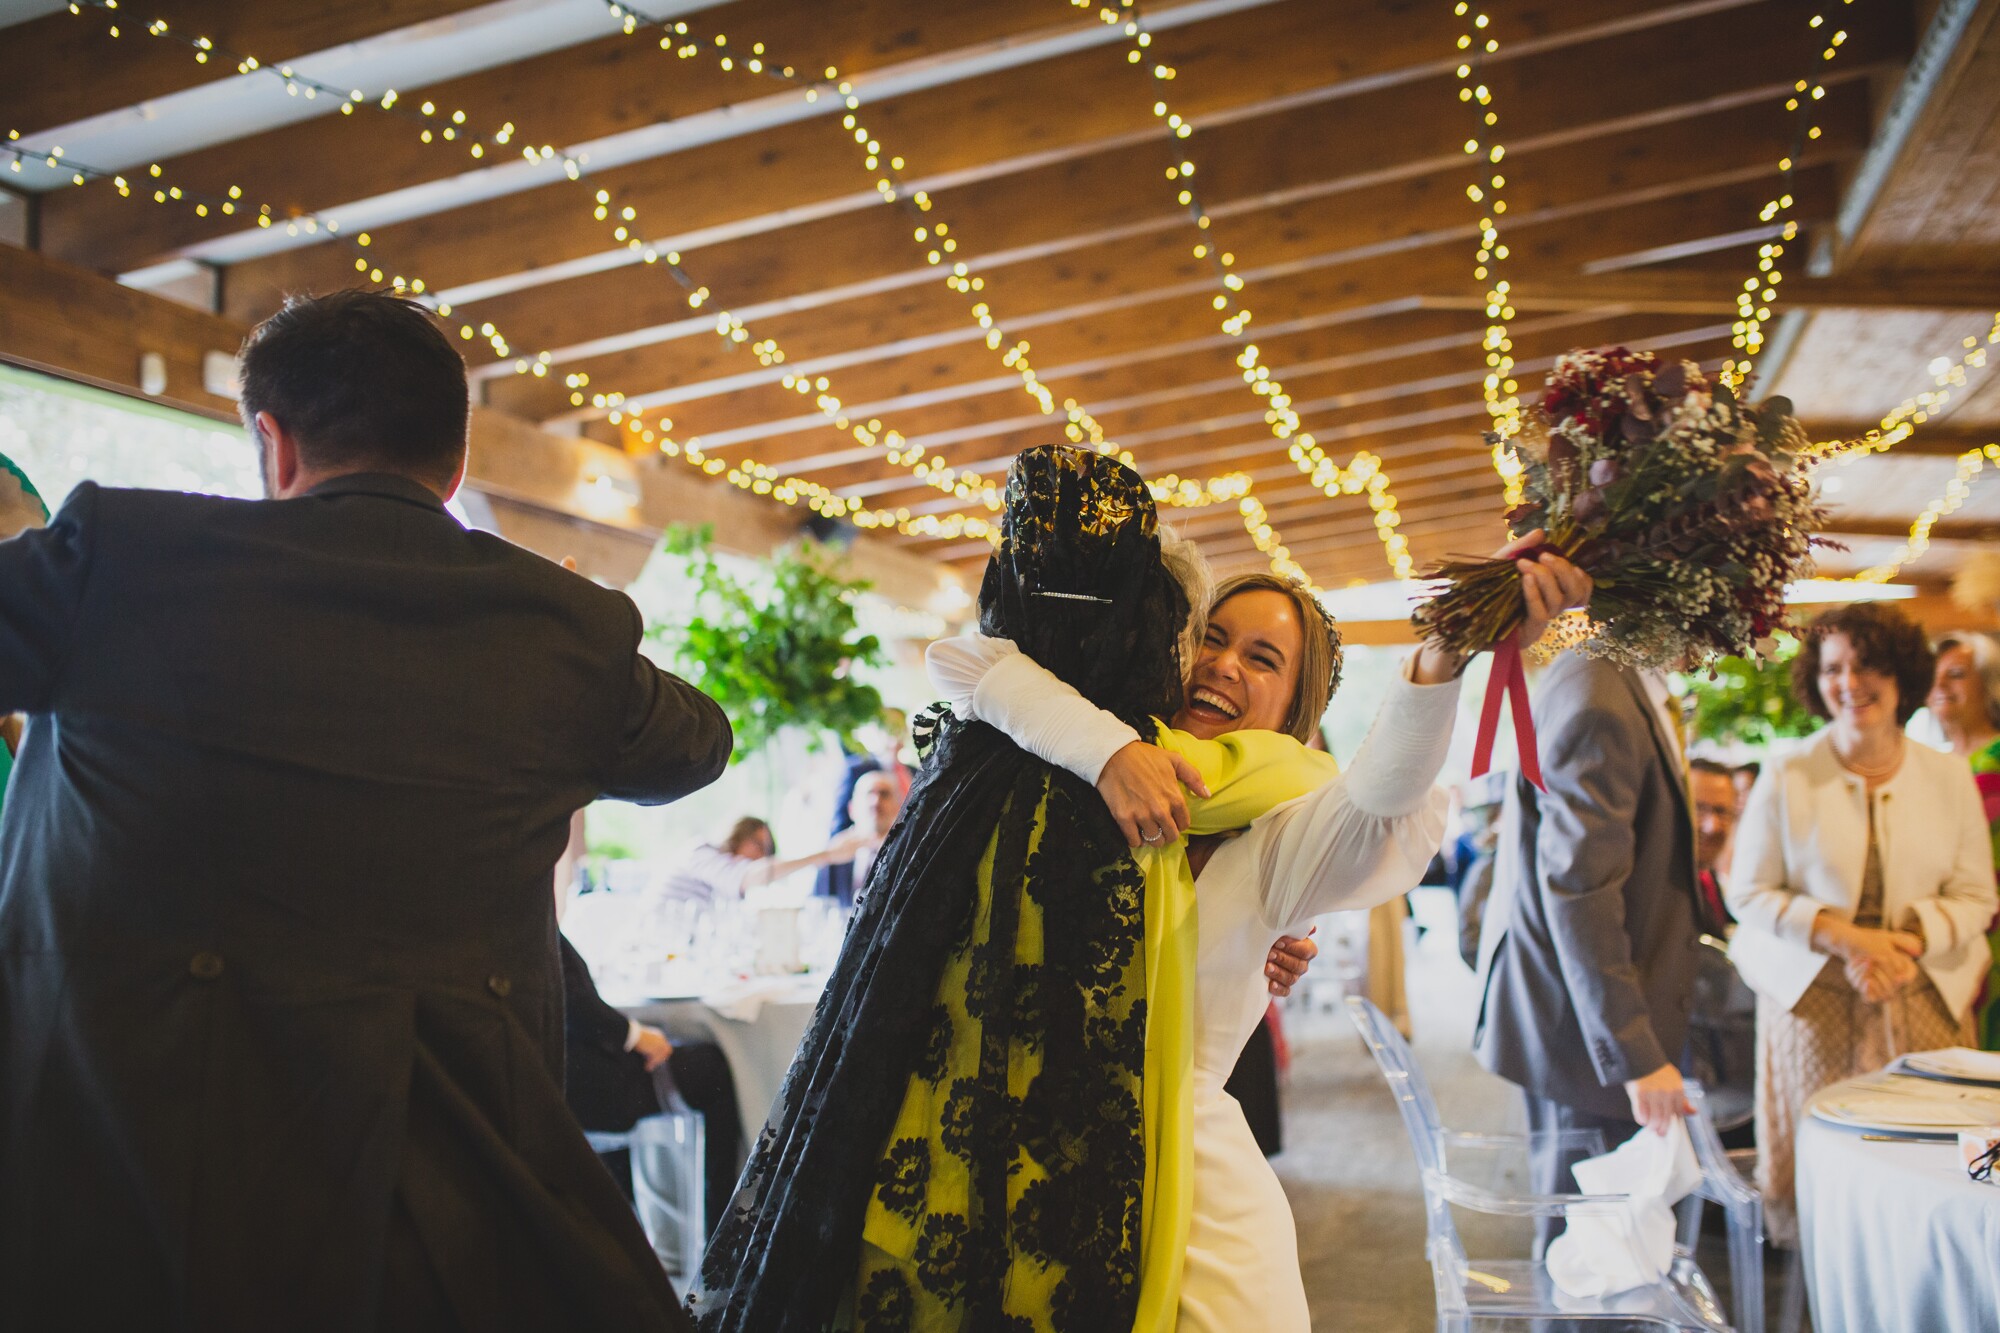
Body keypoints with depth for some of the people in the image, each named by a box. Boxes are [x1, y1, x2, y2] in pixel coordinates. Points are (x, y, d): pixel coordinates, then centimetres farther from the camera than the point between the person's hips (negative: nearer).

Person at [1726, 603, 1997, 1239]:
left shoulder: (1948, 777, 6)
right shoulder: (1786, 774, -1)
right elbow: (1749, 894, 0)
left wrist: (1907, 943, -11)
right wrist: (1844, 937, -13)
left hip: (1923, 1002, 2)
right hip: (1813, 1001, -2)